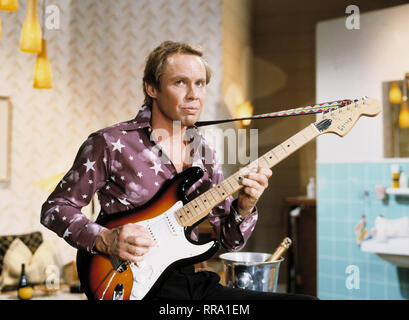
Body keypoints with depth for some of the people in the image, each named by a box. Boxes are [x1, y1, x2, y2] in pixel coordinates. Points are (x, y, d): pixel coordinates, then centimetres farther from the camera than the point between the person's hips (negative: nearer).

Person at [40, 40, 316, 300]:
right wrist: (105, 240, -15)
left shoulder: (203, 152, 11)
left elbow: (231, 241, 12)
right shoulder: (110, 143, -5)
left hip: (196, 284, 6)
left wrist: (244, 207, -9)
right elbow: (55, 208, 1)